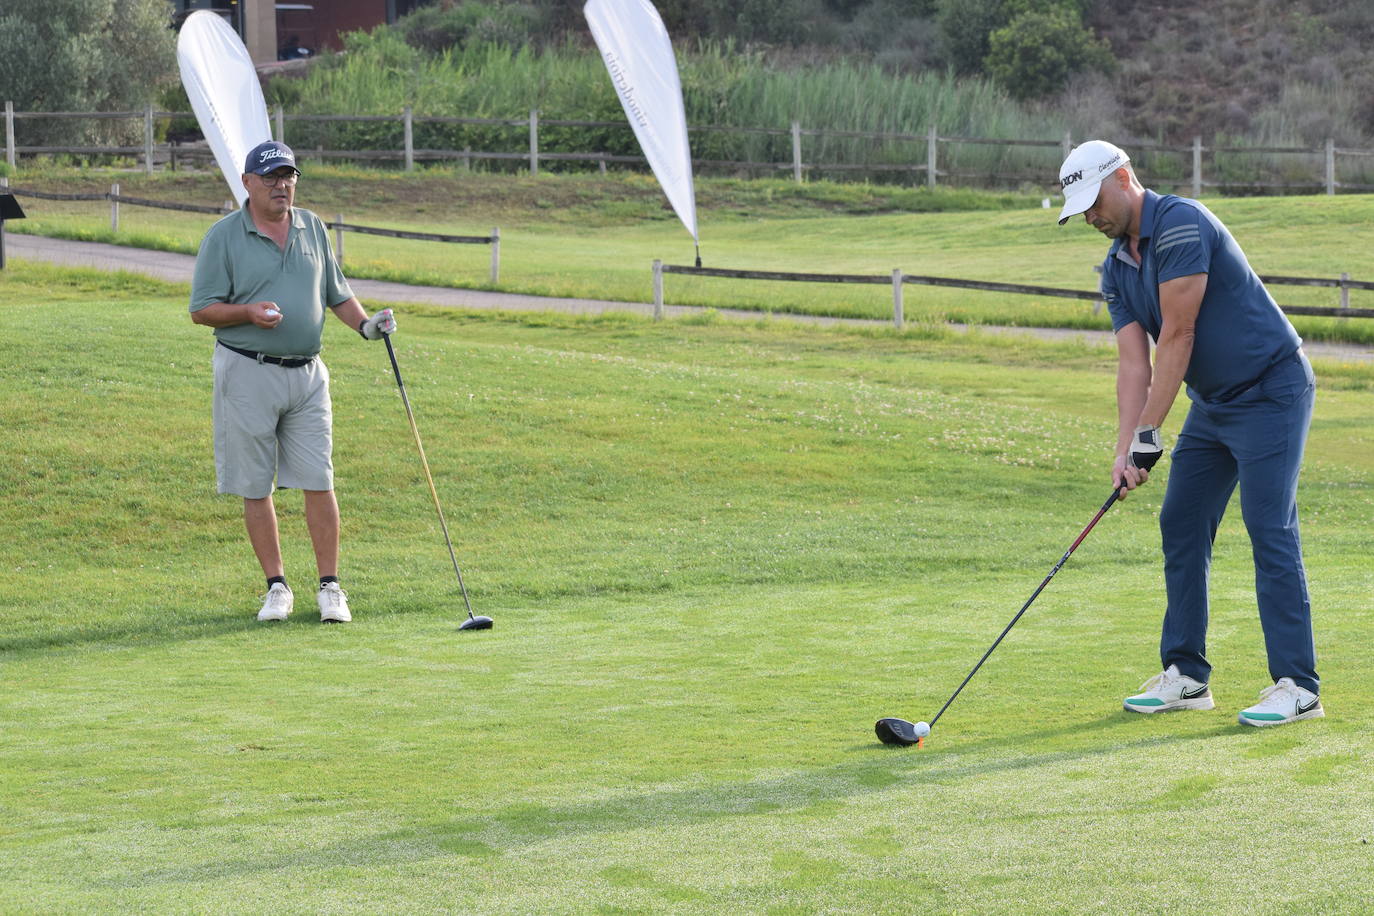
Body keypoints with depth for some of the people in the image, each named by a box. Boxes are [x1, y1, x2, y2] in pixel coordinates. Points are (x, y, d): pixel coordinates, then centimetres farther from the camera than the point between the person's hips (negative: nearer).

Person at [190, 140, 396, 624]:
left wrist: (366, 323, 2)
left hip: (307, 372, 3)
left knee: (318, 482, -2)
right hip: (248, 373, -3)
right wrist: (249, 313, -19)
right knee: (255, 487, 2)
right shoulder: (223, 237, -3)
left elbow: (336, 292, 19)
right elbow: (202, 309, -3)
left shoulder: (312, 228, 10)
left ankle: (330, 587, 4)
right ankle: (277, 586, 12)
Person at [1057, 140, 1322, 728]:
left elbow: (1177, 337, -22)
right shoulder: (1116, 270, 7)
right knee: (1181, 525, 7)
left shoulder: (1180, 225, -20)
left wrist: (1148, 433, -18)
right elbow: (1133, 362, 1)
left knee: (1269, 530, -14)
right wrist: (1124, 451, -12)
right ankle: (1186, 676, 13)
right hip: (1213, 402, 9)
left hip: (1271, 389, -9)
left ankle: (1297, 685, -12)